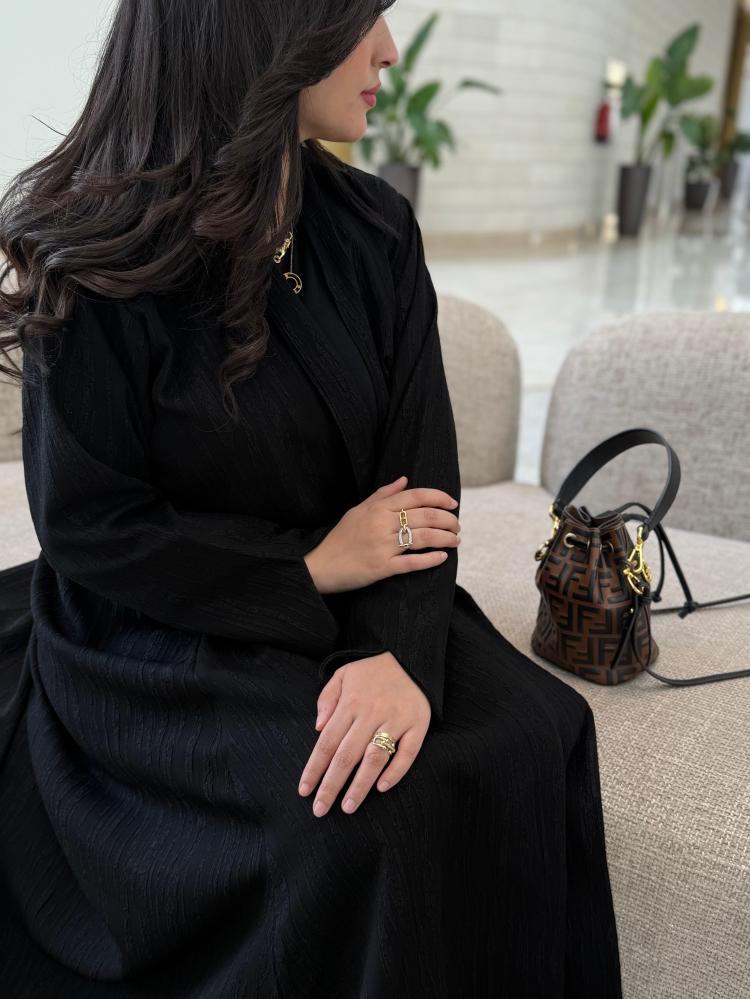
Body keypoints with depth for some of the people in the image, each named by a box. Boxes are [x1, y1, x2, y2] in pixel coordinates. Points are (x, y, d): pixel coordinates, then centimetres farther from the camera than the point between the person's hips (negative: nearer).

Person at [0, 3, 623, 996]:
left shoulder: (374, 229, 1)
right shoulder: (102, 258, -13)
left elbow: (421, 466, -5)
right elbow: (85, 526, -12)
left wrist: (404, 651, -21)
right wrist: (313, 568, -16)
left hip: (358, 612, 5)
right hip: (160, 639, -4)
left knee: (536, 731, -18)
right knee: (359, 821, -27)